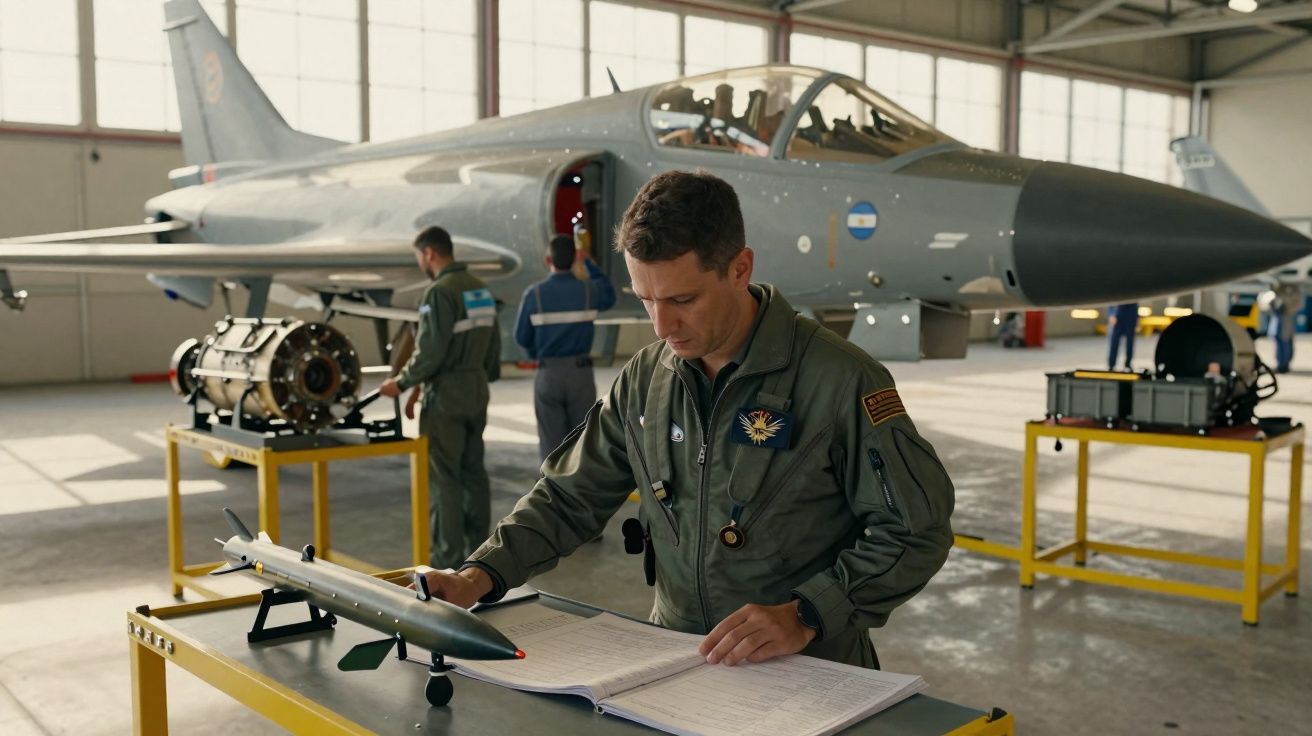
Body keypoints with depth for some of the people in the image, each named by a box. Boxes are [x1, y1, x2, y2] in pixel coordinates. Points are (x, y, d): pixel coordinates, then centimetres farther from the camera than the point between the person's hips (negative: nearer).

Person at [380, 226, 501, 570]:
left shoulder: (439, 292, -16)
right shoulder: (481, 288, 10)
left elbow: (430, 352, -19)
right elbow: (493, 344, 14)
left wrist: (402, 382, -6)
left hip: (447, 393, -8)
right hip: (477, 390, 8)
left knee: (443, 476, -2)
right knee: (473, 470, 13)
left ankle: (447, 558, 1)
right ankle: (478, 548, 19)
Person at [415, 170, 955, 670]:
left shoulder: (839, 381, -12)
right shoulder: (644, 380, 5)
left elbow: (917, 530, -9)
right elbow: (570, 496, 12)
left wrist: (805, 617, -18)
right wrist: (479, 577, -2)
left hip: (810, 675, -4)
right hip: (673, 660, 4)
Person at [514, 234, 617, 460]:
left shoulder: (534, 293, -8)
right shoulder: (588, 290, -6)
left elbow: (522, 337, -2)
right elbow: (609, 296, 18)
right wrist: (589, 264, 22)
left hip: (548, 373, -1)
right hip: (581, 371, 1)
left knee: (551, 440, 8)